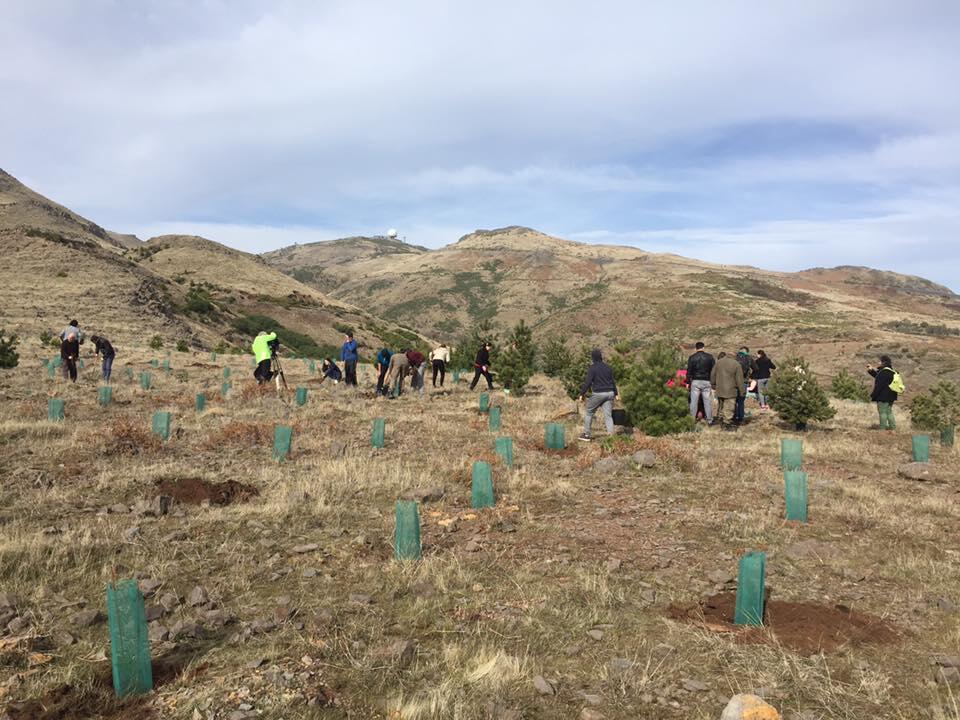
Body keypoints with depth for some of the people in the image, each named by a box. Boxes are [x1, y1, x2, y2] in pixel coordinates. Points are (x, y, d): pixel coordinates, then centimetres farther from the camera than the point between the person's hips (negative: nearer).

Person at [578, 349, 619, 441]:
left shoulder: (592, 368, -9)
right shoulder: (608, 367, 9)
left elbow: (587, 382, -13)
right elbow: (612, 381, 15)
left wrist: (582, 393, -8)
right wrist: (615, 393, 24)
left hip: (597, 394, -5)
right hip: (609, 393, 5)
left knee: (589, 413, 10)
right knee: (608, 415, 4)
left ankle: (586, 434, 12)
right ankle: (611, 434, -6)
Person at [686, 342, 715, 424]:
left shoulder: (692, 358, 0)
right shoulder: (710, 357, 2)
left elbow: (689, 371, 1)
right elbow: (714, 370, 2)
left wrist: (688, 382, 6)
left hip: (695, 381, 0)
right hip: (706, 381, 0)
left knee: (694, 401, 4)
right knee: (707, 401, 5)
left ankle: (692, 420, 7)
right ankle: (709, 420, 8)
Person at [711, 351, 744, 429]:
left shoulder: (718, 363, 2)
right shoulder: (737, 365, -6)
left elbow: (712, 375, 8)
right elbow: (739, 380, -5)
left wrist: (714, 386, 20)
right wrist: (741, 392, 1)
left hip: (719, 390, 4)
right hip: (730, 391, -4)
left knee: (721, 407, 17)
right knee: (729, 408, 0)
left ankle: (721, 419, 26)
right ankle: (727, 425, 2)